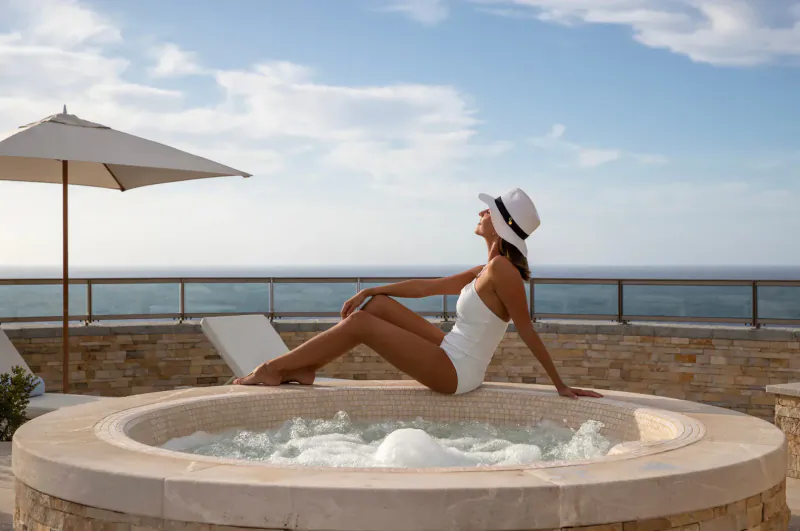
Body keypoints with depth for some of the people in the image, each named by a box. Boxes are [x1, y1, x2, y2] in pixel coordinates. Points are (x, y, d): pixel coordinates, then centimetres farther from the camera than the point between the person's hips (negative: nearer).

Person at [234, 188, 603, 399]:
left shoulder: (502, 270, -19)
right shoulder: (489, 269, 11)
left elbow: (527, 332, -17)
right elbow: (428, 286, 16)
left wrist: (560, 385, -16)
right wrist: (370, 291, 16)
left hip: (455, 373, -9)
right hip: (451, 356, 9)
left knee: (359, 323, -10)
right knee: (378, 305, 8)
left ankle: (272, 369, 2)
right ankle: (304, 369, 10)